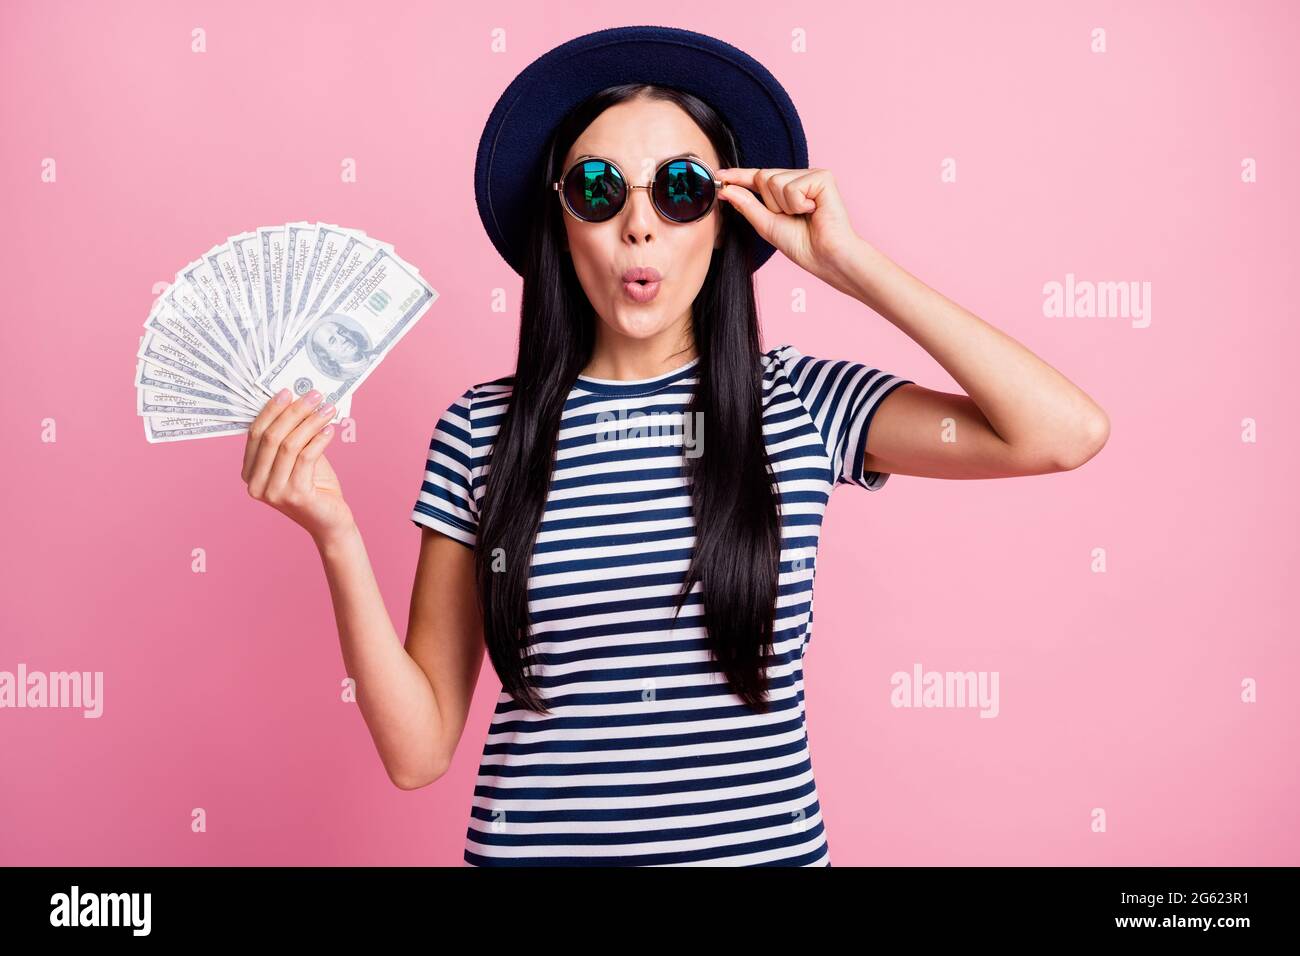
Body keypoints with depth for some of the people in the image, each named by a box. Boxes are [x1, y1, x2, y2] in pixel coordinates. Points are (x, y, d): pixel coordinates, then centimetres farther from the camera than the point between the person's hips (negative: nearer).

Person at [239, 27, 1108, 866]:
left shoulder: (803, 402, -5)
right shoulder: (482, 430, -6)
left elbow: (1068, 432, -18)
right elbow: (419, 750, -5)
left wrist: (849, 265, -14)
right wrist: (337, 534, -19)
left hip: (766, 840, 1)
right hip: (533, 841, 0)